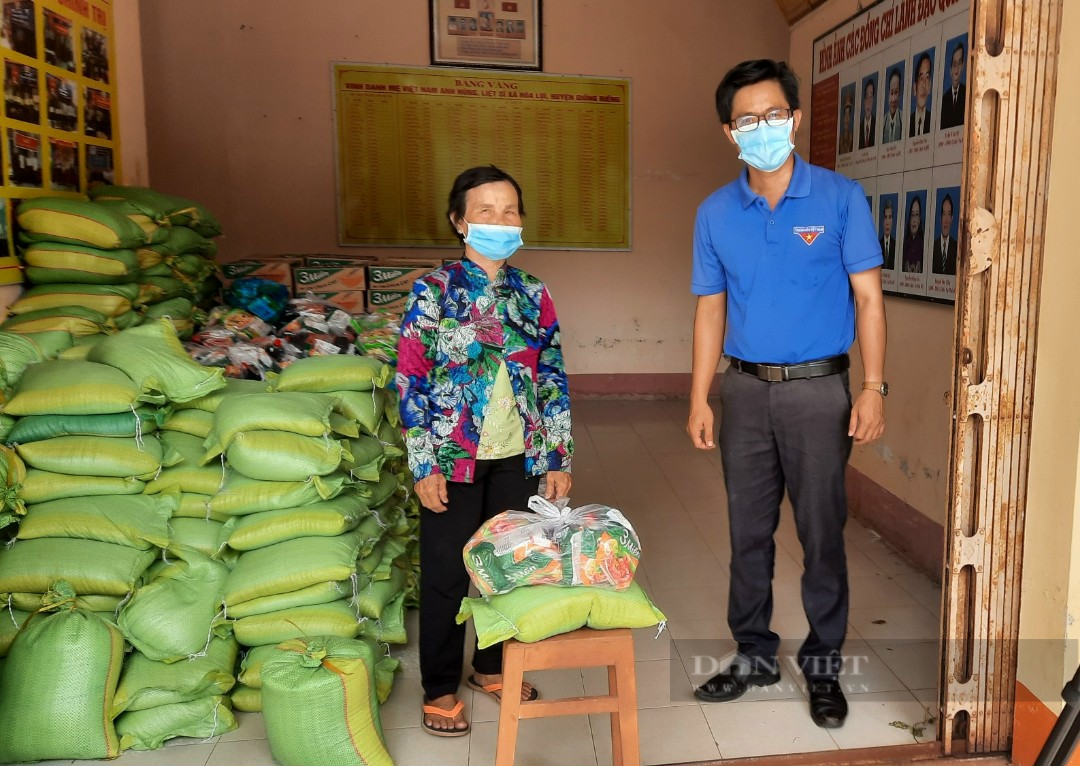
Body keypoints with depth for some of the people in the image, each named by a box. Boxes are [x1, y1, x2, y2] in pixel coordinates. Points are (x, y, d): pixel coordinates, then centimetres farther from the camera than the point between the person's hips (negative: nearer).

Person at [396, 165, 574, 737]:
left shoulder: (532, 294, 3)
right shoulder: (433, 291, -8)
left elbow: (553, 379, 6)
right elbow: (410, 380, -8)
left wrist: (559, 458, 4)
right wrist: (424, 466, -11)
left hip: (517, 457, 4)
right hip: (454, 458, -3)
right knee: (446, 574, 7)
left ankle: (492, 665, 36)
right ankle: (440, 688, 25)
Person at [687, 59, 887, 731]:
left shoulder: (841, 197, -3)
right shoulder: (716, 213, 4)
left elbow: (868, 297, -3)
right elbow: (711, 309, 7)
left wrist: (873, 388, -11)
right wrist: (699, 399, 2)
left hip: (819, 391, -2)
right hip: (746, 391, 3)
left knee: (822, 535, 6)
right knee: (749, 533, 12)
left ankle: (824, 665, 25)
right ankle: (755, 655, 29)